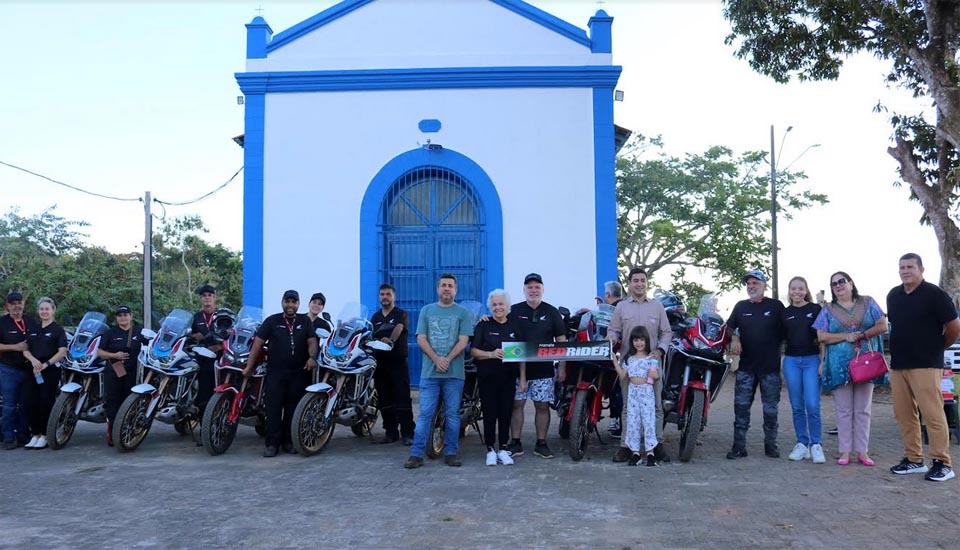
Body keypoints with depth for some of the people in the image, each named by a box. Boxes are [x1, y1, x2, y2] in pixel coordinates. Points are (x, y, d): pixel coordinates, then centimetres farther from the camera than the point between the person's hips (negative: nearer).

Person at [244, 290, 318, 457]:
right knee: (273, 408, -5)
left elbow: (312, 341, 4)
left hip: (299, 373, 2)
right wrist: (249, 366, -2)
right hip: (275, 372, -1)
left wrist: (312, 357, -17)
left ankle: (289, 441, 12)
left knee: (293, 409, 4)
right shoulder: (272, 321, 7)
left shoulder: (305, 321, 12)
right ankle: (272, 443, -2)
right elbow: (258, 343, 4)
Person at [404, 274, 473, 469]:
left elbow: (463, 341, -2)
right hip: (429, 372, 1)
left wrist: (447, 360, -14)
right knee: (425, 414, -1)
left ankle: (450, 453, 13)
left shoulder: (462, 313, 6)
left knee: (452, 414, 5)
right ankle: (416, 454, 1)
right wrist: (437, 359, -10)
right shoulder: (427, 310, 12)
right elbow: (421, 339, 4)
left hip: (454, 373, -1)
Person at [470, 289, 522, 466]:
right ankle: (490, 449, 9)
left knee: (506, 412, 5)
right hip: (488, 376, -3)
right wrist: (492, 354, -20)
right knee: (489, 412, 0)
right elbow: (473, 351, -5)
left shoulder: (515, 325, 10)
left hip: (509, 376, 3)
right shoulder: (483, 325, 0)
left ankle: (503, 449, 15)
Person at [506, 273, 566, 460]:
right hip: (517, 367, 0)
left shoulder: (552, 312, 8)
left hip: (544, 368, 1)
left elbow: (561, 340, 8)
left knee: (542, 405, 3)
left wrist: (562, 367, 3)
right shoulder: (514, 311, 6)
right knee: (516, 404, 0)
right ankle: (515, 443, 9)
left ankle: (541, 444, 13)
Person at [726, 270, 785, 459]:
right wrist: (734, 338, -3)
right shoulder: (741, 306, 11)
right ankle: (739, 446, 4)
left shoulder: (776, 306, 2)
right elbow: (730, 327, 16)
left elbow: (785, 331, 6)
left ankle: (770, 444, 20)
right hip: (746, 366, 2)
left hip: (770, 366, -2)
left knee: (770, 408, 6)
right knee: (741, 406, -1)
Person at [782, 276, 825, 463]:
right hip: (791, 361, 3)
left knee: (812, 406, -9)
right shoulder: (785, 313, 9)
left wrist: (823, 362, -6)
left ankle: (816, 445, 2)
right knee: (797, 407, 6)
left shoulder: (815, 309, 1)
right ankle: (802, 444, 14)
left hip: (812, 360, -3)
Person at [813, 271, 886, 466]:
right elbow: (821, 336, 0)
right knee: (843, 410, 2)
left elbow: (882, 326, -1)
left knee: (863, 409, 4)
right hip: (839, 365, 0)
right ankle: (845, 451, 6)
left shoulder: (867, 303, 7)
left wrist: (861, 335, -12)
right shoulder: (828, 309, 7)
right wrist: (846, 336, -12)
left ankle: (863, 451, 10)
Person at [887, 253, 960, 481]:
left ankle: (942, 463, 0)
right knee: (903, 413, 8)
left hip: (925, 364, -6)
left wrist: (940, 347, 9)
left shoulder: (934, 294, -7)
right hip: (898, 364, 6)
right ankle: (913, 459, 18)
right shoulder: (893, 295, 12)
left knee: (932, 412, -7)